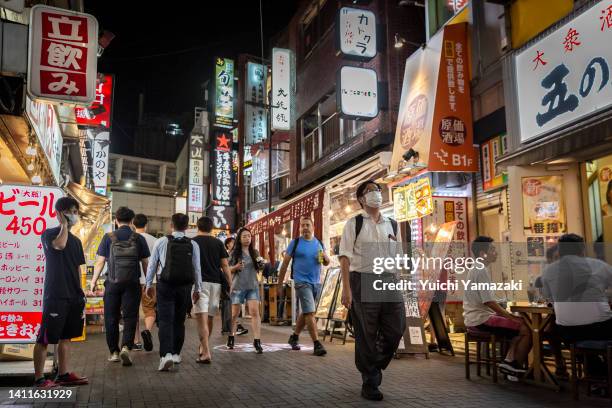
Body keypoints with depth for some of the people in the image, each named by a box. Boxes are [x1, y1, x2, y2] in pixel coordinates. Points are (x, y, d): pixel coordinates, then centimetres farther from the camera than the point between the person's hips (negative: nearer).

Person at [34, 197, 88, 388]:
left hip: (73, 296, 7)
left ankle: (63, 375, 19)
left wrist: (80, 294, 15)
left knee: (66, 337, 12)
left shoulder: (76, 241, 16)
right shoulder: (49, 234, -3)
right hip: (55, 295, -7)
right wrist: (64, 225, -12)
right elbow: (59, 244, -27)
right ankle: (39, 378, 4)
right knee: (45, 338, -2)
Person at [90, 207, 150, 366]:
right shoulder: (139, 238, 0)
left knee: (111, 318, 11)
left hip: (112, 283, 0)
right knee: (130, 317, 5)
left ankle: (114, 352, 17)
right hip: (132, 284, 0)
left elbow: (100, 262, 0)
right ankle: (126, 347, -14)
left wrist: (93, 281, 8)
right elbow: (145, 263, 3)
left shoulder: (108, 238, -1)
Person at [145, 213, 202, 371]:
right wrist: (197, 288, 15)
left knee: (165, 321, -3)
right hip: (185, 286, 2)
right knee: (179, 321, 16)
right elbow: (197, 268, 3)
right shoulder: (193, 245, 1)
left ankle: (166, 354, -19)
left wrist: (149, 284, 14)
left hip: (165, 285, -2)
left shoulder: (162, 241, -3)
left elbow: (152, 264, 2)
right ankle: (176, 354, 26)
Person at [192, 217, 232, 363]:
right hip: (215, 282, 3)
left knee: (201, 318, -8)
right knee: (210, 318, 16)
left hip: (199, 282, -3)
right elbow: (225, 265, 4)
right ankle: (202, 347, 32)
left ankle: (206, 353, -17)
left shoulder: (192, 242, 3)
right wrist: (230, 284, 7)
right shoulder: (218, 243, 9)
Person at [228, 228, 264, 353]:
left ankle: (257, 341, -11)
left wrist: (261, 265, -4)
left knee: (254, 311, -11)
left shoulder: (255, 252, 9)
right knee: (234, 314, 7)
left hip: (252, 286, 2)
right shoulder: (234, 253, -1)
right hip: (237, 286, -2)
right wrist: (236, 267, -19)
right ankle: (231, 337, 29)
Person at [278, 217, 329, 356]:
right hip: (302, 282, -5)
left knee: (305, 312, 15)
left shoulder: (319, 243, 10)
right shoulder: (295, 243, -2)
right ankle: (317, 344, -12)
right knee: (310, 313, -13)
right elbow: (285, 264, 0)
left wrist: (325, 258, -7)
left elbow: (327, 263, 18)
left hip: (316, 283, 5)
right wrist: (280, 284, -1)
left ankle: (294, 337, 32)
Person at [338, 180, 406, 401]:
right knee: (366, 335, 3)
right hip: (363, 281, -4)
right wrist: (346, 288, -12)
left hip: (390, 281, 4)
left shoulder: (392, 225, 14)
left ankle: (376, 366, 29)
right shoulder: (354, 223, 2)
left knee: (396, 329, 3)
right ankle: (369, 383, 19)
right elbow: (345, 257, -4)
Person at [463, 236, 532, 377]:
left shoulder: (476, 269, 15)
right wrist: (509, 316, -10)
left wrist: (507, 314, 12)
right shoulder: (482, 271, -17)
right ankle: (517, 369, 4)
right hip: (481, 319, -11)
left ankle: (509, 360, 10)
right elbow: (489, 302, -21)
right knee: (526, 330, -12)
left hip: (478, 316, 11)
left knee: (522, 322, 15)